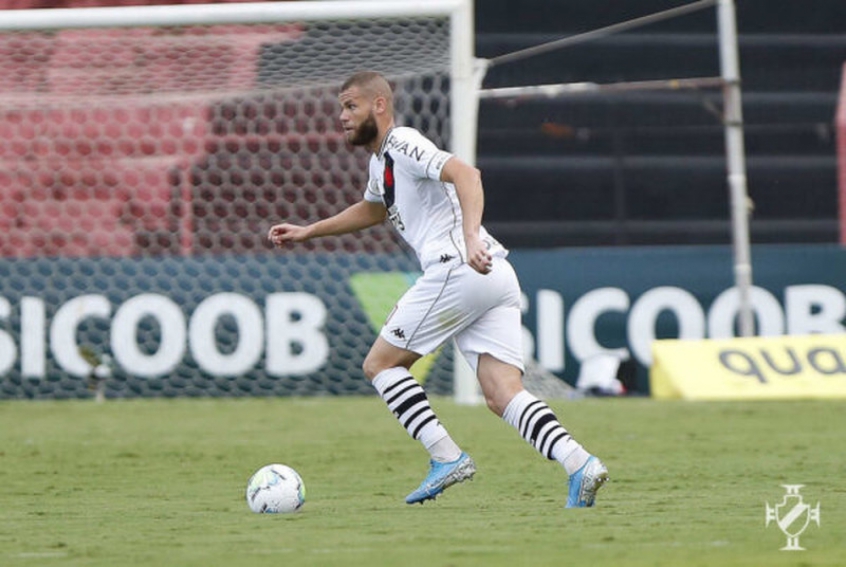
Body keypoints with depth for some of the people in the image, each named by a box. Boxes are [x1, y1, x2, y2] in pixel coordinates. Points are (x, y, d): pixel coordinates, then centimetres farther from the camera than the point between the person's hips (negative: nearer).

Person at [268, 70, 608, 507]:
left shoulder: (403, 144, -2)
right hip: (497, 278, 9)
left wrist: (470, 236, -34)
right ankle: (579, 464, -22)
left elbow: (466, 174, -20)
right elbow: (372, 209, 51)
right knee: (503, 396, -4)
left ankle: (447, 457, -5)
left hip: (459, 271, -9)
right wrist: (307, 232, 50)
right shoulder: (381, 160, 28)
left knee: (379, 363, 3)